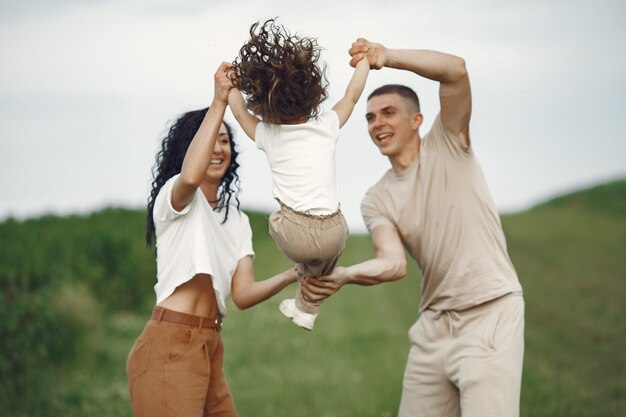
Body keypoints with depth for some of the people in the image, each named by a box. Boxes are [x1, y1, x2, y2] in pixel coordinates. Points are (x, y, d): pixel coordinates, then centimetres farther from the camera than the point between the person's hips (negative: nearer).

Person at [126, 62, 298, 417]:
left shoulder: (237, 221, 19)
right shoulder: (174, 196, -2)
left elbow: (243, 294, 6)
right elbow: (191, 176, -29)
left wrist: (290, 276, -11)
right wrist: (220, 102, -27)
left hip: (211, 348, 8)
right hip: (170, 347, -8)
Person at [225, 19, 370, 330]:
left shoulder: (267, 136, 3)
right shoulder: (326, 128, 3)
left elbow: (240, 112, 21)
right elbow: (352, 96, 19)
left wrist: (231, 84, 37)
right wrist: (364, 60, 32)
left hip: (292, 234, 0)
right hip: (332, 234, 1)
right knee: (325, 257, 33)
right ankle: (306, 309, 38)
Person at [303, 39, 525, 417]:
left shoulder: (447, 144, 0)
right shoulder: (377, 201, 7)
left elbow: (456, 70, -16)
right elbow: (394, 263, -11)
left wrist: (387, 56, -19)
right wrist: (342, 275, -30)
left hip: (490, 313, -5)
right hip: (434, 322, 5)